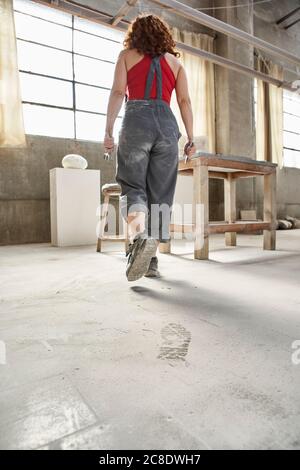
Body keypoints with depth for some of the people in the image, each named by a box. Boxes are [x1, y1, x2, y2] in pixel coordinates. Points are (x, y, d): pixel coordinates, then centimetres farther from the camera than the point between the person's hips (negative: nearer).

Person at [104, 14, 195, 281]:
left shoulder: (127, 55, 18)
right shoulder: (175, 61, 23)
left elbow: (118, 92, 3)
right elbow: (185, 101, 11)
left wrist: (108, 131, -2)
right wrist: (191, 139, 8)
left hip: (136, 121, -2)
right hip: (167, 123, 2)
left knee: (133, 187, -1)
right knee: (160, 193, 3)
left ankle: (139, 236, -31)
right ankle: (152, 259, 2)